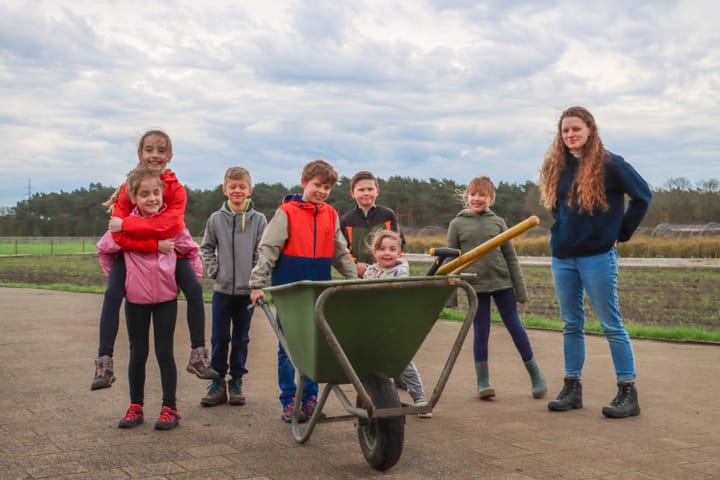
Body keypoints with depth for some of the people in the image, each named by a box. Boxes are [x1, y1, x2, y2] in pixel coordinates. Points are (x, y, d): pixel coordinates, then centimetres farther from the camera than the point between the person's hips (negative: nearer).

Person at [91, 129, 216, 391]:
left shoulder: (176, 189, -13)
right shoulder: (128, 188, -14)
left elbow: (166, 224, -30)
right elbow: (119, 236, -22)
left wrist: (125, 224, -30)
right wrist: (154, 245, -30)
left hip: (168, 249, 1)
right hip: (132, 251, 0)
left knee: (194, 289, -17)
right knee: (112, 294, -21)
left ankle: (198, 355, -6)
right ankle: (104, 362, -14)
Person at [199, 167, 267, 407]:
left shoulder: (259, 220, -2)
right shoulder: (216, 218, 1)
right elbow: (206, 248, 11)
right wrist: (214, 270, -1)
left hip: (248, 289, -1)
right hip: (222, 289, 1)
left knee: (241, 339, 9)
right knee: (219, 338, 4)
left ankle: (236, 382, 19)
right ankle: (217, 382, 13)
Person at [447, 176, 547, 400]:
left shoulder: (498, 222, 5)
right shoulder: (457, 224, 3)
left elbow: (511, 258, 6)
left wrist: (521, 292, 5)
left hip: (503, 283, 1)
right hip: (475, 285, -1)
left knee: (515, 327, 7)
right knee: (480, 333, 4)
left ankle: (535, 375, 20)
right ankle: (483, 383, 14)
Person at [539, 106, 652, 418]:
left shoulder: (609, 164, -8)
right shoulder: (556, 167, 8)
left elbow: (643, 196, -3)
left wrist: (621, 233, -2)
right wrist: (563, 233, 9)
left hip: (597, 256, -6)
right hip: (562, 257, 6)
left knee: (611, 325, -1)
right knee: (571, 325, 11)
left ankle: (628, 393, 5)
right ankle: (572, 388, 19)